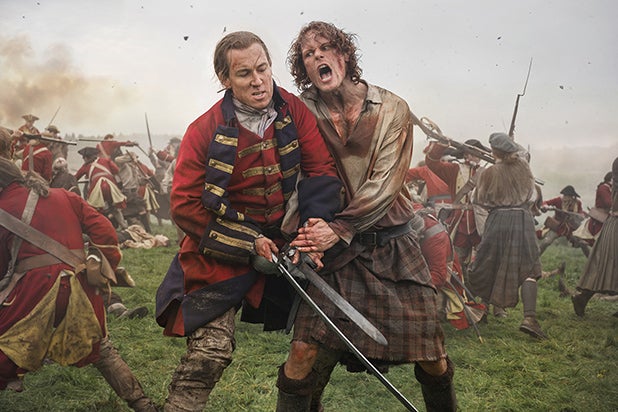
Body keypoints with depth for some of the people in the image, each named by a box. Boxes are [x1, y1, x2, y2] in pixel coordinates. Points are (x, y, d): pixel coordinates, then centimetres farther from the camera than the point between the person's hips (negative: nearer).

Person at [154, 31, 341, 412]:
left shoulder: (294, 111, -5)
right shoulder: (206, 131, -15)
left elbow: (322, 170, -6)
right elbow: (185, 205, -15)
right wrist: (249, 242, -19)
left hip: (286, 241, 5)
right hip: (225, 252, -4)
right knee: (210, 351, -14)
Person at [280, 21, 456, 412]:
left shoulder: (392, 109, -1)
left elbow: (384, 185, -10)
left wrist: (339, 229, -22)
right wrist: (296, 233, -22)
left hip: (394, 246, 0)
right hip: (335, 250, 0)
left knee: (433, 361, 4)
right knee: (304, 355, -13)